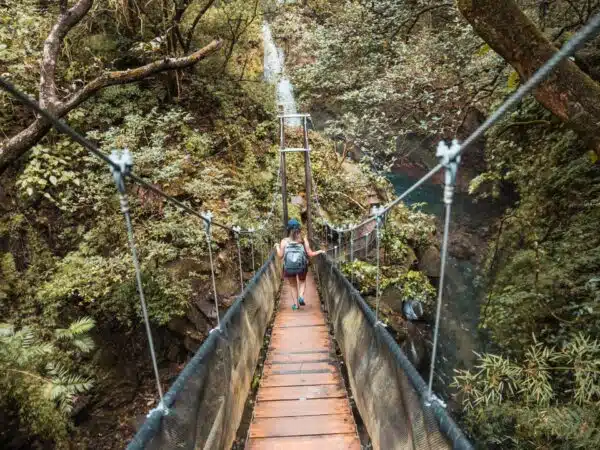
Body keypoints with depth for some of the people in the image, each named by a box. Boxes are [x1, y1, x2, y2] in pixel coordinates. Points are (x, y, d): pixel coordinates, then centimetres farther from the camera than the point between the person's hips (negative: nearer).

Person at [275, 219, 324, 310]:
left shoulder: (284, 241, 0)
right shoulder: (304, 239, 1)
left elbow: (280, 256, -2)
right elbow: (310, 254, -1)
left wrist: (277, 247, 16)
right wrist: (319, 251, 15)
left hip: (289, 268, 0)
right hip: (302, 267, 0)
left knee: (293, 285, 24)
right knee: (302, 281, 29)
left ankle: (296, 304, 26)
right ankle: (301, 297, 7)